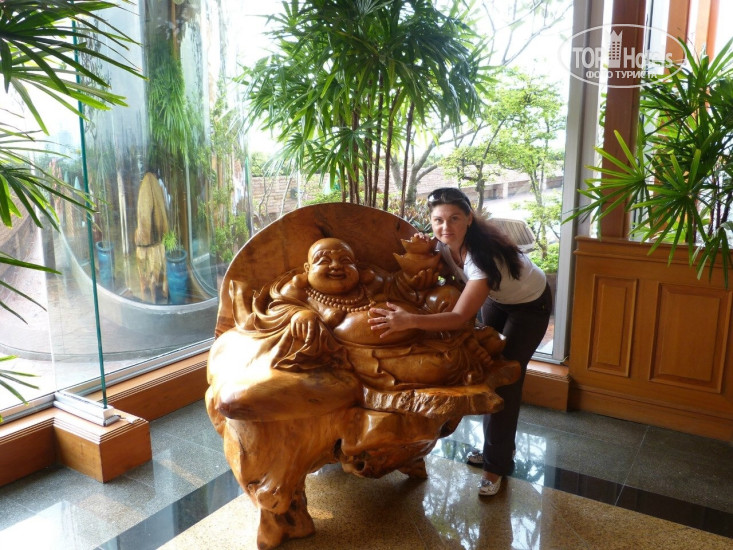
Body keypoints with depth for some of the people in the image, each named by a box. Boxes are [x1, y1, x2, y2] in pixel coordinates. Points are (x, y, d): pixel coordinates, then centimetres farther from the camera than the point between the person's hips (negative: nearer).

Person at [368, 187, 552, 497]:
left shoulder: (484, 253, -42)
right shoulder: (443, 243, -20)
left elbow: (459, 317, -49)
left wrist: (409, 320, -63)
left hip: (530, 304, -7)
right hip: (495, 299, 7)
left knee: (506, 378, -8)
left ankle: (497, 464, 8)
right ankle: (497, 446, 30)